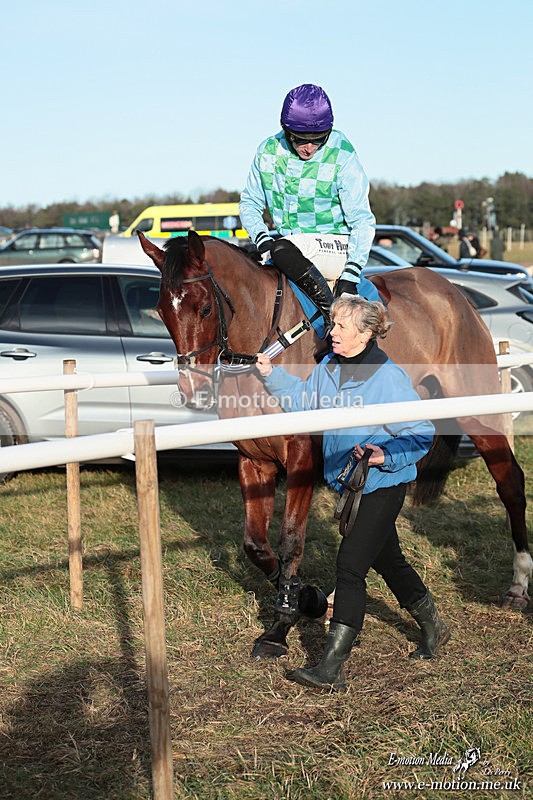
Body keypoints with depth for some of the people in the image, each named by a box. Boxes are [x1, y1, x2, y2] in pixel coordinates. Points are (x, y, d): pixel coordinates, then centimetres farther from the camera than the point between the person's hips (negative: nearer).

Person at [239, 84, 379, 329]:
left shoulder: (342, 157, -13)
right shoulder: (268, 151, -1)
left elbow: (362, 221, -12)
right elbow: (249, 202, 9)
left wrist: (350, 276, -22)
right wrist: (262, 238, -12)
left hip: (335, 245, -6)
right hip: (290, 244, 6)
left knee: (282, 250, -33)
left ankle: (334, 315, -25)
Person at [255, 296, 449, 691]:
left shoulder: (390, 378, -20)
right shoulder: (329, 367, 2)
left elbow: (422, 434, -16)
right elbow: (304, 400, 13)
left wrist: (386, 456, -30)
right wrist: (272, 374, 0)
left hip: (382, 486, -8)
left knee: (350, 566, -11)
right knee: (387, 559, 21)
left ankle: (332, 668, -7)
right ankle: (433, 627, 43)